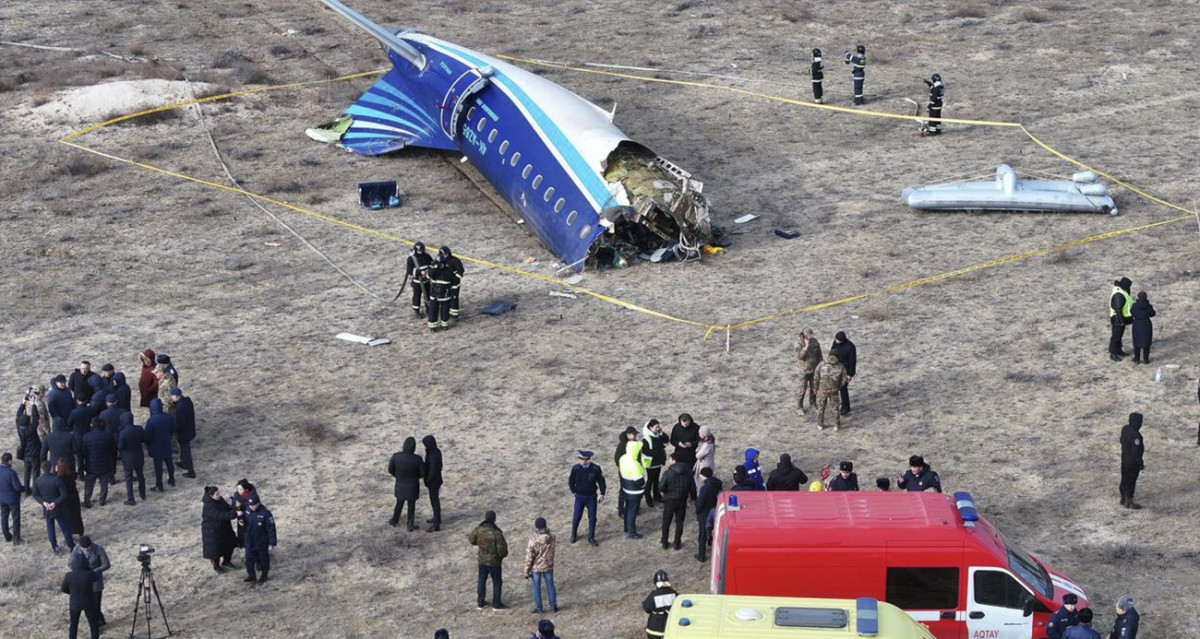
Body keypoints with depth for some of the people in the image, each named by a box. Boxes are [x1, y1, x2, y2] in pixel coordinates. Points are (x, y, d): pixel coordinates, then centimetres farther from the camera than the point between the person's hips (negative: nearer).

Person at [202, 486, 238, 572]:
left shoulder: (220, 500, -7)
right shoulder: (209, 507, -32)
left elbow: (227, 508, 2)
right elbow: (220, 515, -38)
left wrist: (234, 509, -20)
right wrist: (234, 514, -44)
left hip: (224, 528, 8)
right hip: (212, 531, -8)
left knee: (229, 544, 19)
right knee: (215, 549, 12)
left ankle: (226, 561, 43)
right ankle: (216, 565, 37)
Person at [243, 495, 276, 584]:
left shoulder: (265, 513, -26)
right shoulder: (248, 510, -7)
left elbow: (271, 529, -20)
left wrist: (272, 543, -19)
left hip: (262, 542, -5)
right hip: (250, 541, 5)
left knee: (263, 559, 14)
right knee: (249, 559, 11)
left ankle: (264, 577, 32)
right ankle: (251, 576, 26)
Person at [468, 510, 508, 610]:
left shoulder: (478, 530, -15)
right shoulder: (497, 533, -30)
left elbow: (471, 540, 4)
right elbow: (502, 550, -25)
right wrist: (503, 554, -1)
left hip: (482, 560, 5)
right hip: (494, 562, -5)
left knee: (481, 581, 21)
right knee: (497, 582, 14)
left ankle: (480, 602, 31)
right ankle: (496, 604, 24)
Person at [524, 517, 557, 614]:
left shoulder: (533, 541, -26)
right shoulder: (551, 537, -16)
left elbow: (529, 558, -18)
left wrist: (526, 571, -8)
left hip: (536, 567, -3)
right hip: (548, 566, 3)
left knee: (536, 588, 14)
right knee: (550, 585, 19)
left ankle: (538, 608, 22)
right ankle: (553, 606, 30)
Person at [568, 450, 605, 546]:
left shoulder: (596, 469, -14)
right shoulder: (575, 468, -13)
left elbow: (601, 481, -1)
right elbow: (571, 481, 3)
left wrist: (601, 494, -3)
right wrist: (574, 492, 2)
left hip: (592, 497, 0)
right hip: (580, 497, 0)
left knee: (592, 517, 5)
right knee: (576, 517, 6)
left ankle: (591, 538, 19)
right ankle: (573, 535, 28)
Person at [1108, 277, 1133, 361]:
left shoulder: (1121, 291, 4)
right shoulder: (1119, 295, -29)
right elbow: (1118, 309, -29)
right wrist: (1121, 321, -23)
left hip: (1121, 318, 10)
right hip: (1117, 319, -10)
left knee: (1119, 335, 21)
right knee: (1116, 336, 0)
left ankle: (1118, 350, 35)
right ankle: (1112, 354, 9)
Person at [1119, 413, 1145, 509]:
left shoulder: (1125, 429, -7)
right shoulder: (1135, 435, -33)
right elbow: (1136, 452, -27)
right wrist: (1141, 464, -15)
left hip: (1124, 459, 8)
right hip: (1133, 462, -8)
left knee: (1125, 479, 21)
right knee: (1131, 481, 6)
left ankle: (1123, 499, 35)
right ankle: (1128, 502, 18)